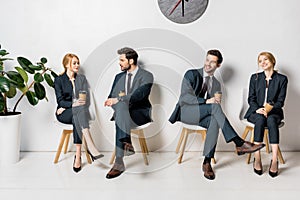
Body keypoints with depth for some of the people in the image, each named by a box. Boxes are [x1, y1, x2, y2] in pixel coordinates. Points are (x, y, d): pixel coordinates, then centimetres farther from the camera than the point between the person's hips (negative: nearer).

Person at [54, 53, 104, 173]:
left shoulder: (82, 78, 13)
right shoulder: (59, 80, 4)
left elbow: (86, 100, 4)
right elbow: (60, 101, -6)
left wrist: (67, 106, -10)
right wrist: (73, 104, -27)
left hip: (78, 112, 3)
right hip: (63, 114, -3)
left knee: (77, 119, -36)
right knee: (79, 110, -37)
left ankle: (78, 155, -42)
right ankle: (90, 147, -50)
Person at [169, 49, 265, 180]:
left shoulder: (216, 84, 17)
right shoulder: (192, 74, 0)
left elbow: (215, 103, 19)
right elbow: (185, 96, -13)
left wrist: (216, 101, -7)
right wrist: (206, 101, -26)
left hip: (202, 115, 5)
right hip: (185, 111, -4)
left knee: (214, 121, -34)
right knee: (214, 107, -32)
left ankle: (207, 163, -30)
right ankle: (239, 144, -34)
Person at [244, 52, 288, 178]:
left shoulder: (282, 79, 5)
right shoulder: (255, 78, 10)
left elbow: (280, 101, 0)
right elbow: (251, 98, 5)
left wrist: (269, 109, -19)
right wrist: (257, 109, -16)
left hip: (273, 112, -1)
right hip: (256, 112, 1)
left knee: (271, 120, -36)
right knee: (260, 120, -35)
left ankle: (274, 160, -41)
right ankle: (257, 159, -36)